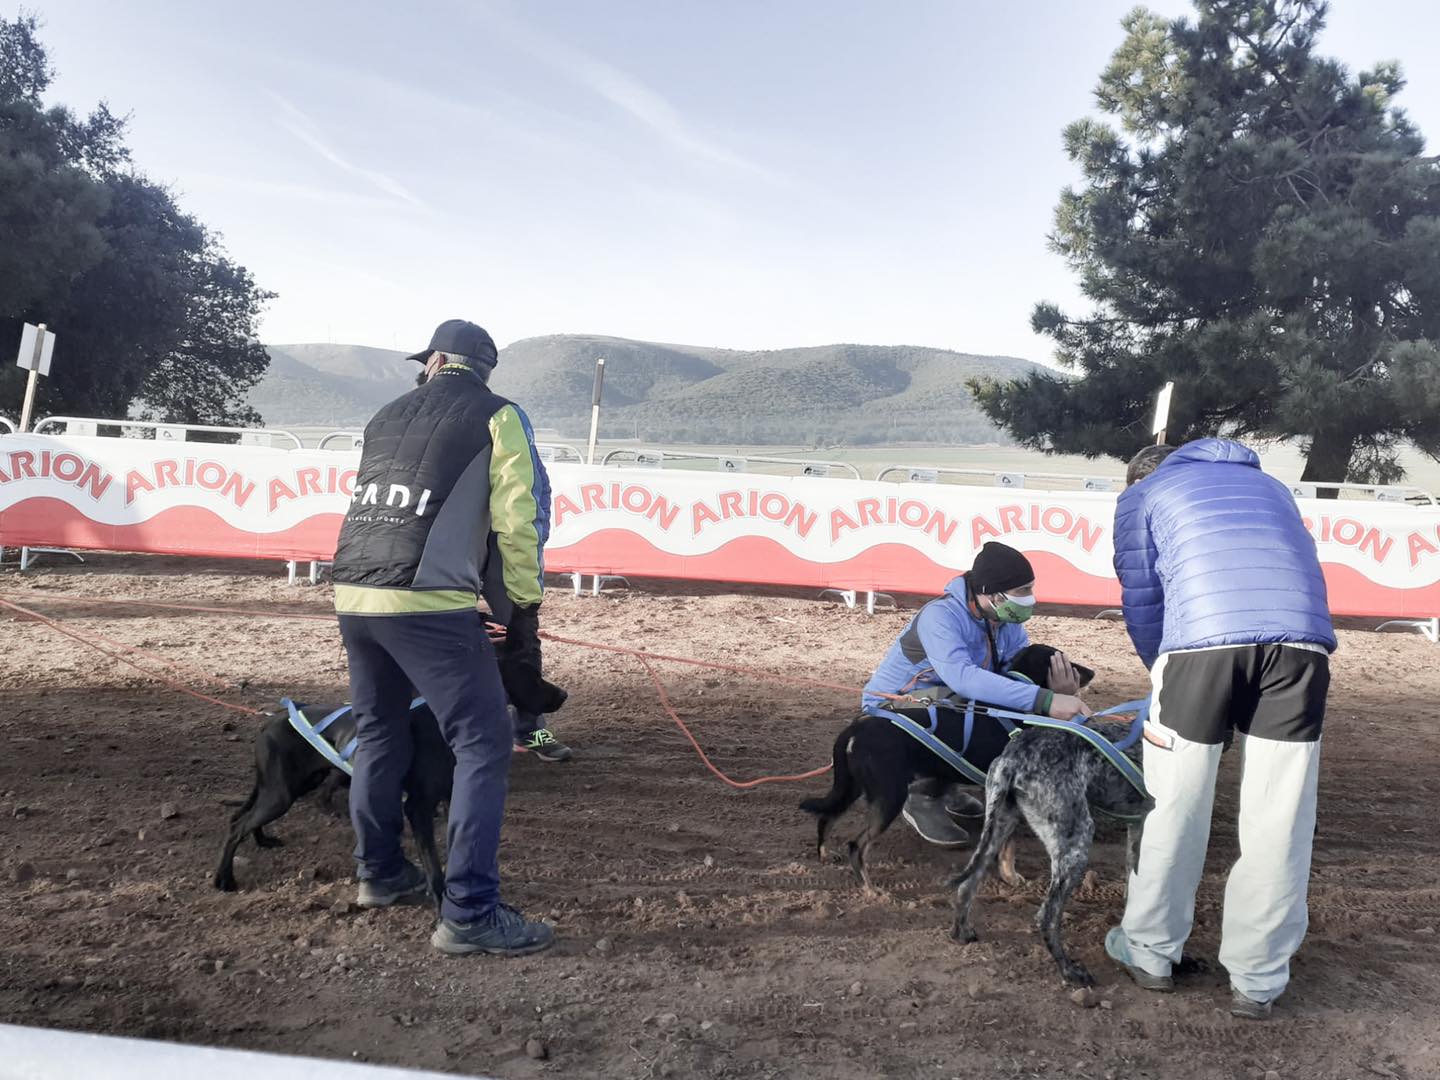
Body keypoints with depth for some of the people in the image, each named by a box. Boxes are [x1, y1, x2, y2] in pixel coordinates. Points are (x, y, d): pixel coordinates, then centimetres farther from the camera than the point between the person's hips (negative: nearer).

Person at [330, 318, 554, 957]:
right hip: (427, 603, -7)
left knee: (379, 735, 22)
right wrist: (525, 605, 3)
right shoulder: (496, 416, 4)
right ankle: (469, 912, -2)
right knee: (484, 744, -1)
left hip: (352, 595, 7)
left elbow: (375, 508, 17)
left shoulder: (388, 416, 20)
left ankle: (379, 873, 35)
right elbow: (517, 518, -5)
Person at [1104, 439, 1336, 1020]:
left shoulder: (1141, 495, 24)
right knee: (1278, 821, 10)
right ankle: (1257, 980, 20)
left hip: (1204, 639, -3)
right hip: (1302, 639, 3)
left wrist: (1163, 673, 32)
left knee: (1172, 807, 11)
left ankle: (1150, 951, 25)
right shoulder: (1267, 483, 36)